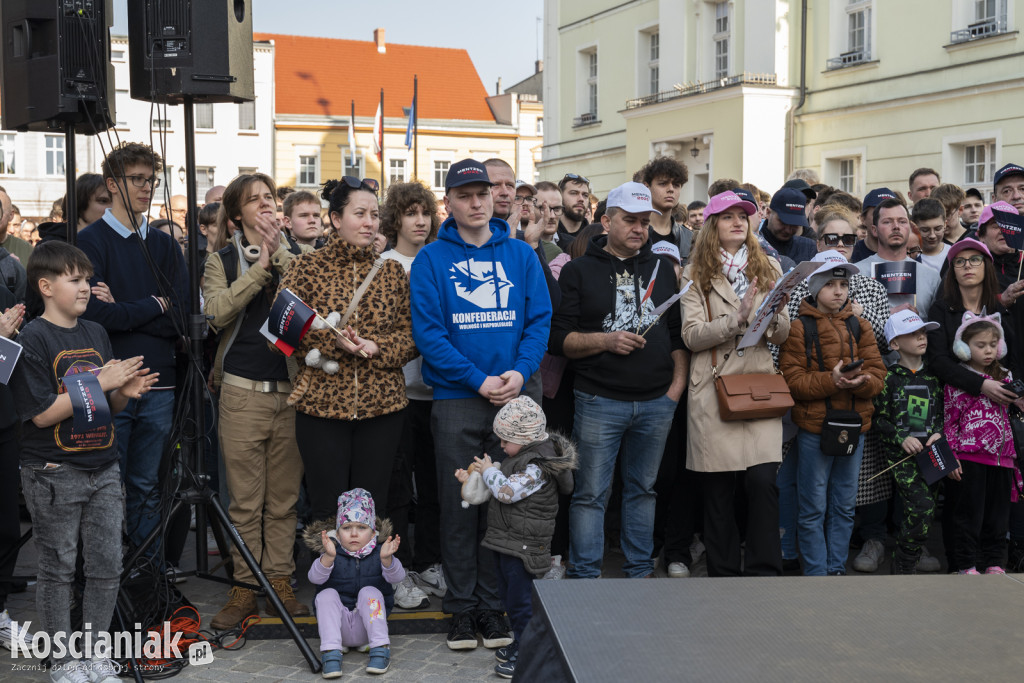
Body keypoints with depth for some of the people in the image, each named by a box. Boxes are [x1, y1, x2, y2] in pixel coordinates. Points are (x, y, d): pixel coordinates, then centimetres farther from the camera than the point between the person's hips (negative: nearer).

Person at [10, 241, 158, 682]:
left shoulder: (96, 334, 11)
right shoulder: (33, 339, -9)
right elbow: (42, 413, -16)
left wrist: (126, 392, -5)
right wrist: (99, 383, -19)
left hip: (103, 469, 6)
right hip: (54, 475, -6)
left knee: (107, 566, 8)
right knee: (58, 571, 5)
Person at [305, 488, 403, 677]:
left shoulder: (378, 553, -1)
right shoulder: (332, 554, -2)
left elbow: (396, 577, -19)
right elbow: (314, 578, -21)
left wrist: (386, 559, -42)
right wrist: (328, 557, -42)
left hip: (365, 626, 0)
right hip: (339, 624, 0)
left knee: (370, 592, -24)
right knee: (326, 594, -24)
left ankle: (380, 650, -25)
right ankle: (330, 653, -31)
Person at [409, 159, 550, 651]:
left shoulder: (521, 255, 7)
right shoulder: (431, 259, 0)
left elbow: (540, 319, 3)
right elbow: (427, 331, -7)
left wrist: (520, 372, -14)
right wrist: (479, 380, -14)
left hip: (514, 398, 2)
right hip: (456, 400, -2)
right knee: (459, 507, 4)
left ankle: (493, 603, 18)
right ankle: (461, 607, 16)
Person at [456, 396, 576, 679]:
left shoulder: (537, 467, -23)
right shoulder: (522, 456, 9)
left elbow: (507, 490, -28)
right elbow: (505, 485, 21)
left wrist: (489, 470, -12)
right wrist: (472, 478, 12)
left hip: (523, 546, -10)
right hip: (508, 541, 10)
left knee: (520, 601, -1)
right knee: (509, 597, 20)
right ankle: (520, 643, 33)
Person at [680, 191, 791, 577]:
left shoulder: (768, 268, 14)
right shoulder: (695, 275, 6)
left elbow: (782, 336, 11)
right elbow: (692, 336, -6)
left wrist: (774, 316, -11)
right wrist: (737, 318, -18)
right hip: (714, 388, -1)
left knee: (762, 480, -10)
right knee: (718, 487, 1)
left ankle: (764, 573, 1)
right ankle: (723, 576, 12)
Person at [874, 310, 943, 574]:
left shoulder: (933, 376, 11)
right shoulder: (889, 378, -1)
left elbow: (943, 412, 15)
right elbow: (880, 419, -1)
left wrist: (938, 433, -4)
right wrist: (902, 439, -13)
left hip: (930, 451, 4)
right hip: (900, 452, -4)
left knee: (917, 511, 2)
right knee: (923, 507, -18)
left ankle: (901, 565, 19)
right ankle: (903, 567, -5)